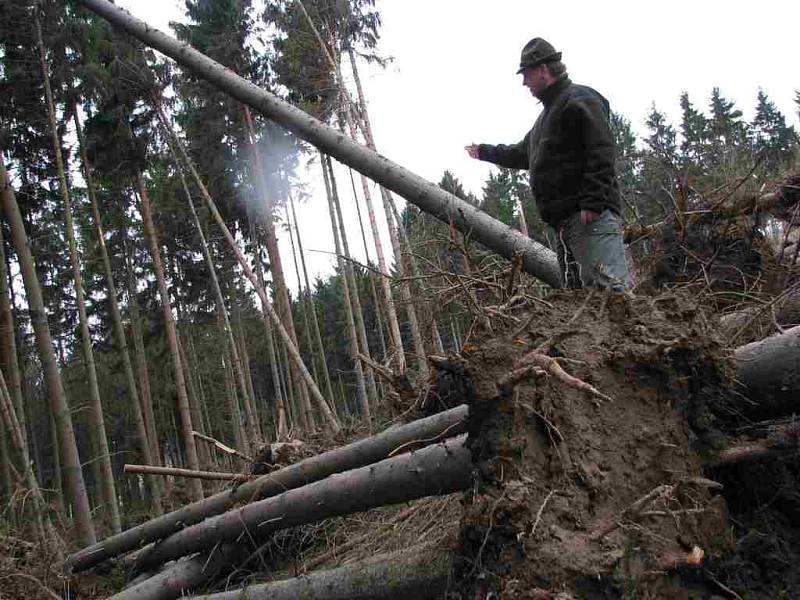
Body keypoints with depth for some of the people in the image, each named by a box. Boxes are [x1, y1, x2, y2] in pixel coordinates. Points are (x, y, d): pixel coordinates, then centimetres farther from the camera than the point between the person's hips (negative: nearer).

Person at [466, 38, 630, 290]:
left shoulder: (579, 99, -3)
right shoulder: (548, 113, 29)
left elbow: (601, 151, -16)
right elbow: (522, 153, 43)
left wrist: (593, 202, -24)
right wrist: (485, 152, 52)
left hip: (590, 216, -10)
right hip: (565, 221, 10)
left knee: (610, 285, -19)